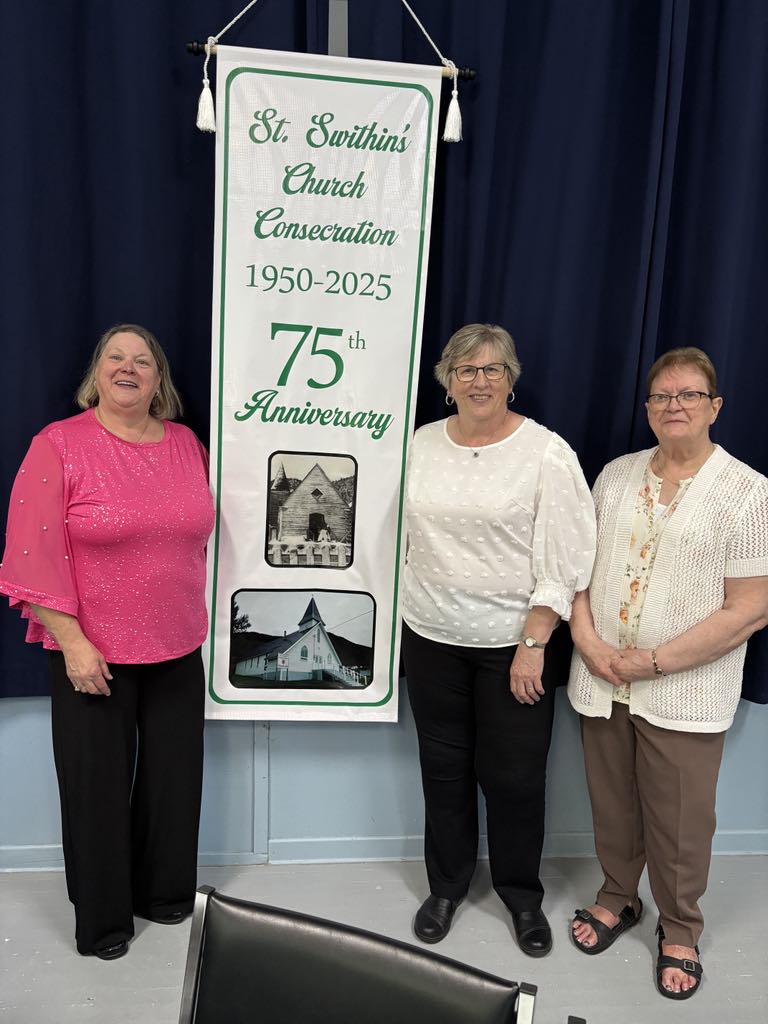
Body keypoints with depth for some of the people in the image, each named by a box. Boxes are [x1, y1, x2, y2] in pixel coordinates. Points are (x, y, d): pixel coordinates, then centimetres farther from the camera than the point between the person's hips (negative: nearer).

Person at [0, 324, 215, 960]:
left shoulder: (188, 444, 4)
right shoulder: (59, 446, -10)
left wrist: (194, 620, 13)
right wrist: (72, 643, -16)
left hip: (178, 650, 4)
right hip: (93, 655, -4)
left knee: (174, 776, 16)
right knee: (98, 783, 11)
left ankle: (163, 891, 41)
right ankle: (102, 917, 34)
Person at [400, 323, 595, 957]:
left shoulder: (546, 453, -11)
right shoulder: (423, 443, 4)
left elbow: (565, 564, -12)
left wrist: (533, 645, -14)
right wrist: (418, 609, 13)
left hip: (512, 643, -4)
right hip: (432, 638, 4)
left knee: (514, 776, 8)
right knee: (443, 767, 15)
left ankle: (523, 895, 33)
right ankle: (447, 886, 36)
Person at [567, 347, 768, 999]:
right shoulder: (616, 475, 5)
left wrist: (654, 662, -15)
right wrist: (587, 638, -8)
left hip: (684, 693, -3)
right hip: (601, 682, 4)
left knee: (679, 823, 12)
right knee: (611, 806, 19)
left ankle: (680, 930, 38)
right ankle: (618, 898, 44)